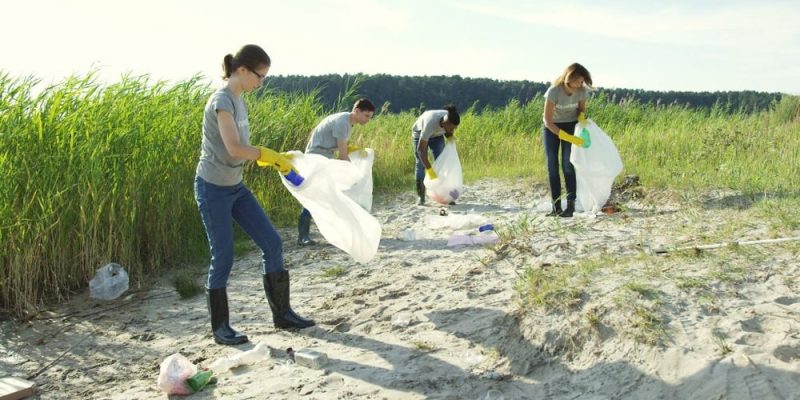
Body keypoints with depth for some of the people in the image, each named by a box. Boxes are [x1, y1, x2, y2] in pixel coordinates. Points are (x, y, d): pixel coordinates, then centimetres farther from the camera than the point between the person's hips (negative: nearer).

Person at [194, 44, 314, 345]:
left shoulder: (239, 101, 9)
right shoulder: (222, 100, -17)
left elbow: (243, 149, 9)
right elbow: (234, 148, -26)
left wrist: (275, 159, -1)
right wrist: (271, 156, -17)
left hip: (235, 187, 9)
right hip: (213, 189, -9)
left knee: (272, 243, 6)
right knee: (223, 259, -1)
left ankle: (282, 313, 16)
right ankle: (220, 327, 16)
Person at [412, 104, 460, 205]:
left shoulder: (451, 120, -29)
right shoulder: (431, 123, -44)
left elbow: (449, 132, -2)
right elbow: (420, 149, -43)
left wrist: (450, 137, -24)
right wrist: (429, 170, -47)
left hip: (437, 135, 4)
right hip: (420, 132, -4)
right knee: (421, 163, -11)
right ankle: (421, 197, -4)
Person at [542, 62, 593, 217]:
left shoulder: (582, 91, -19)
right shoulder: (553, 91, -31)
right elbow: (548, 122, -29)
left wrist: (581, 117, -21)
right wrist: (569, 138, -36)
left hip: (571, 126, 1)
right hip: (551, 127, -1)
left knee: (567, 164, -12)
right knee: (552, 166, -6)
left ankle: (571, 204, -7)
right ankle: (556, 207, -1)